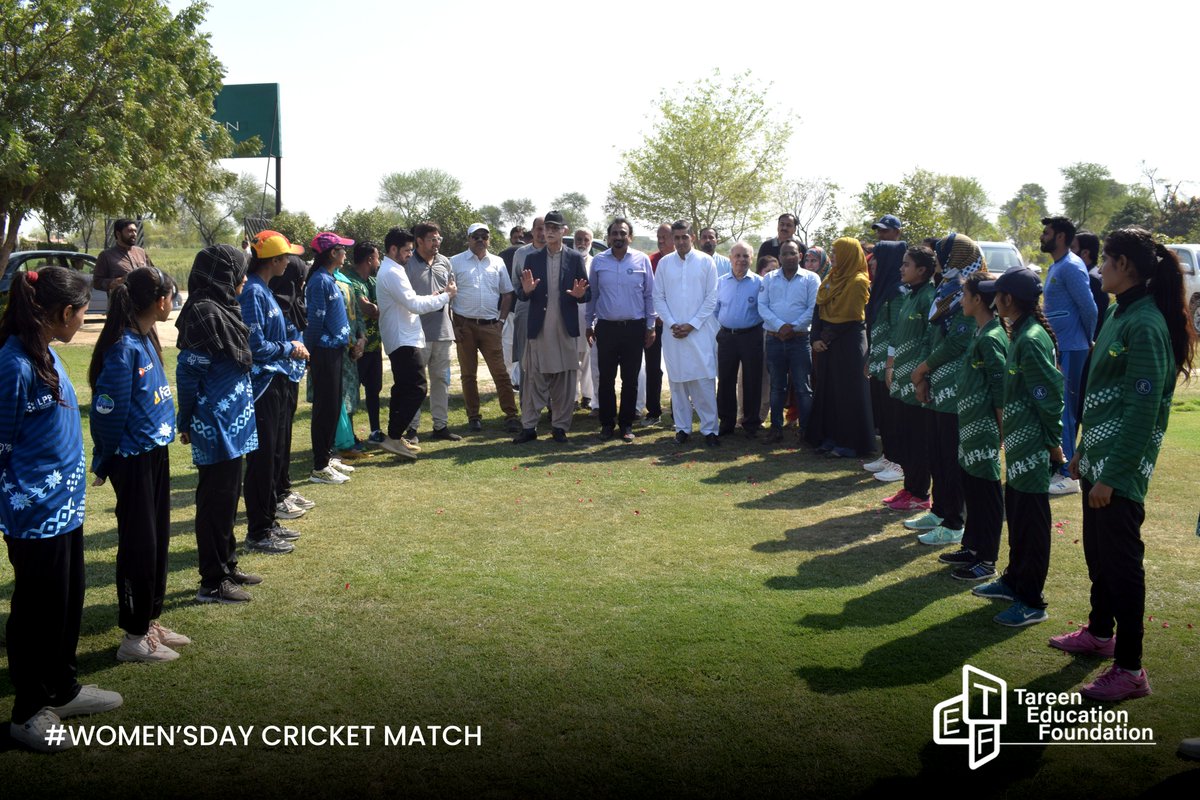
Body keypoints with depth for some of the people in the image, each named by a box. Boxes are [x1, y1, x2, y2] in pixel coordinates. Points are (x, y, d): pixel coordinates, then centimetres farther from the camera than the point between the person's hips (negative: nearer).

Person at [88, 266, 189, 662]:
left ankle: (151, 621, 30)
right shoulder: (124, 348, -21)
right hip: (133, 460, -9)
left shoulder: (147, 339, 6)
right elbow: (107, 411, -17)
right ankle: (134, 637, 14)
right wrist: (105, 463, -6)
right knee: (138, 545, 1)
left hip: (155, 454, 9)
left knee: (158, 540, 16)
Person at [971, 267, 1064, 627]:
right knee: (1016, 513, 20)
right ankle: (1014, 580, 34)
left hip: (1033, 448, -10)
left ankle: (1032, 602, 7)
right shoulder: (1020, 334, 9)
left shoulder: (1031, 340, -21)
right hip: (1018, 442, 10)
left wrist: (1053, 442, -15)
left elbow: (1050, 395, -20)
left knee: (1031, 522, -1)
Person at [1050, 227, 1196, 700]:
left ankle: (1129, 669, 7)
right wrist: (1084, 449, 19)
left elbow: (1143, 410, -22)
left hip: (1120, 469, -9)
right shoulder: (1120, 314, 10)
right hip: (1098, 458, 9)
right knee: (1097, 553, 21)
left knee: (1121, 562, -2)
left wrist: (1112, 474, -21)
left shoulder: (1145, 325, -19)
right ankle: (1100, 632, 39)